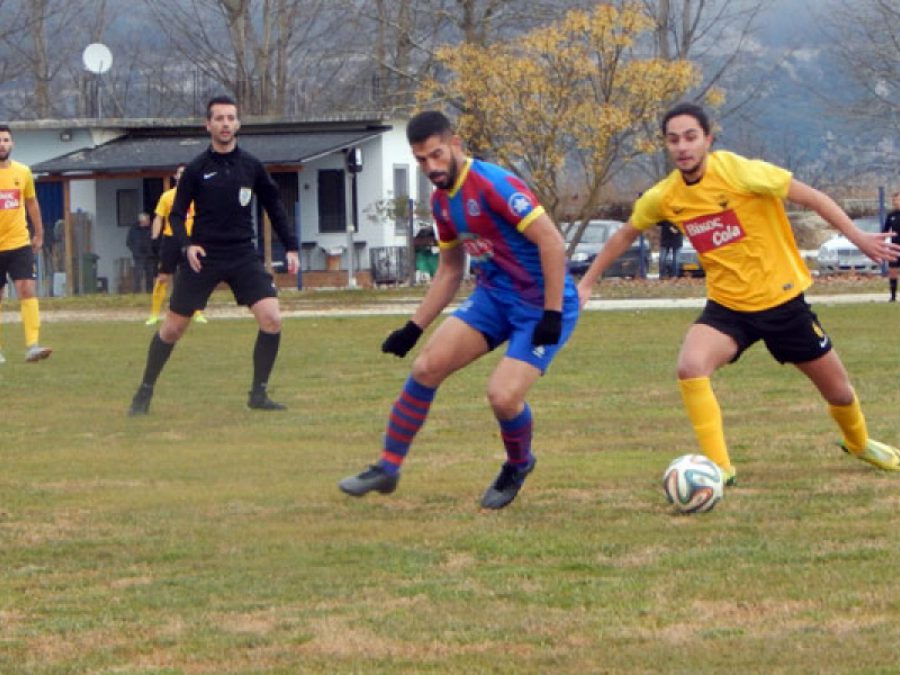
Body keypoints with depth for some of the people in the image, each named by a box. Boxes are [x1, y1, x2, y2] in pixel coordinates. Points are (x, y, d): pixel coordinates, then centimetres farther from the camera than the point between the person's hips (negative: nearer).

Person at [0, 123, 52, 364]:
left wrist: (39, 233, 21)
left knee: (27, 290, -13)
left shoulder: (23, 172, 4)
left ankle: (32, 345, -19)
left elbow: (31, 202, 17)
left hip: (20, 244, 2)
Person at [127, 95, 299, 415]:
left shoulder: (251, 166, 3)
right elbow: (176, 214, 0)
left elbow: (274, 206, 14)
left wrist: (290, 246, 10)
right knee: (172, 328, 2)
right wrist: (187, 244, -18)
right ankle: (144, 393, 20)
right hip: (203, 257, -2)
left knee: (272, 319, -14)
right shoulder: (197, 169, -4)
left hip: (244, 256, 2)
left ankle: (258, 394, -1)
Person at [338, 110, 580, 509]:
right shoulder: (442, 201, 6)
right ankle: (387, 469, 9)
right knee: (427, 367, -4)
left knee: (503, 396, -20)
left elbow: (552, 242, -23)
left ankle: (519, 465, 14)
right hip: (493, 296, 8)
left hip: (540, 306, -8)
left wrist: (552, 315, -24)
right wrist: (414, 328, 16)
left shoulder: (492, 185, -22)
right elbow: (450, 270, 19)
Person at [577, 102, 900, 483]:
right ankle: (719, 467, -16)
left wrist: (858, 237, -16)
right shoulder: (664, 197, -6)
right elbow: (626, 235, 13)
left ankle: (859, 443, 45)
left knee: (838, 392, 11)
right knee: (690, 367, -28)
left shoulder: (737, 172, -20)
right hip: (727, 306, 2)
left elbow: (809, 196, -13)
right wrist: (586, 283, 15)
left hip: (783, 300, -2)